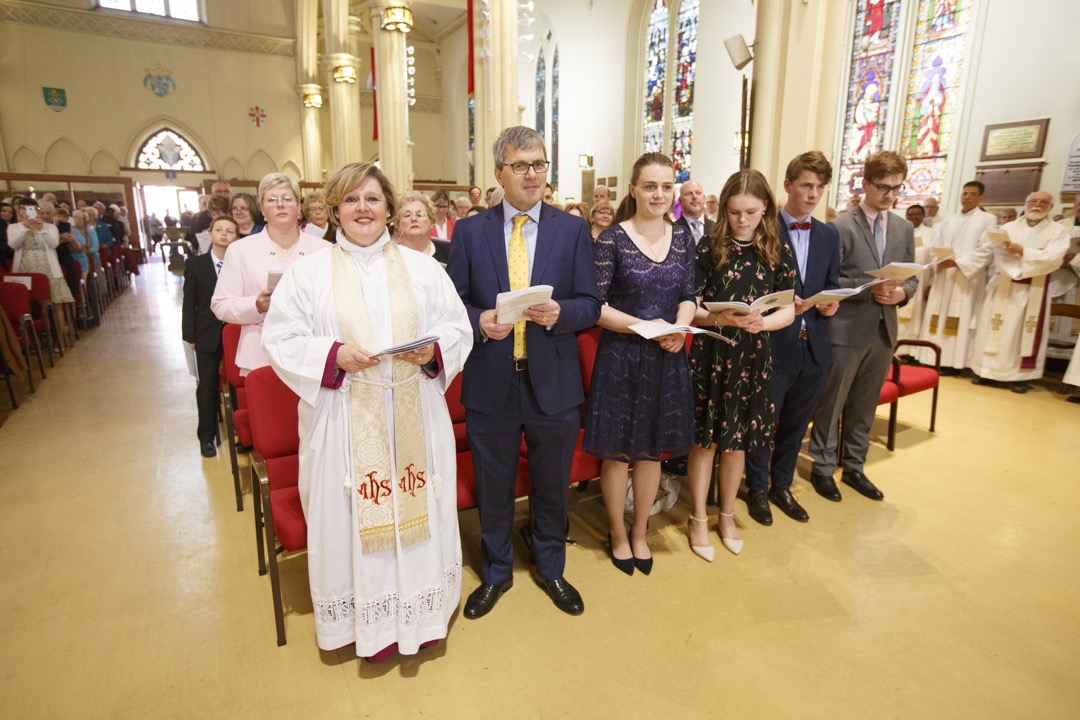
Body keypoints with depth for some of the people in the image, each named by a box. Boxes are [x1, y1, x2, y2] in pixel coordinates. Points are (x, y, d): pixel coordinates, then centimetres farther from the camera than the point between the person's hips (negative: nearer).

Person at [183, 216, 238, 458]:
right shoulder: (195, 264, 1)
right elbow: (189, 303, 2)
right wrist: (190, 336, -2)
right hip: (208, 336, 1)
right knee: (207, 387, 9)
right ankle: (207, 436, 23)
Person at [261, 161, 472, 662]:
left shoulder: (423, 268, 7)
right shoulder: (308, 272, 3)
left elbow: (458, 329, 5)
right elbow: (282, 341, -1)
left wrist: (433, 349, -15)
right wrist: (334, 354, -17)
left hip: (416, 417, 2)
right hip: (345, 421, -1)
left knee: (418, 508, 9)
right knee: (354, 518, 8)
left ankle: (421, 610, 31)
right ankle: (370, 620, 29)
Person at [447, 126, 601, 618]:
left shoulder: (573, 231, 2)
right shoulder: (468, 231, 2)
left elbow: (590, 305, 0)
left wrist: (559, 313, -21)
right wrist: (480, 320, -18)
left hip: (553, 383, 1)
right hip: (490, 383, 0)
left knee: (552, 485, 17)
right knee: (493, 488, 16)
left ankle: (551, 568, 43)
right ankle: (496, 572, 41)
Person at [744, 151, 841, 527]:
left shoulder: (829, 235, 11)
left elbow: (831, 285, 14)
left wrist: (832, 303, -7)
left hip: (814, 345, 6)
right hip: (773, 343, -5)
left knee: (796, 424, 17)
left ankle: (781, 486, 36)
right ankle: (757, 489, 28)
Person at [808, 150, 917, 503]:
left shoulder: (904, 229, 11)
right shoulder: (841, 227, -8)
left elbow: (912, 278, 12)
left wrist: (901, 292, -9)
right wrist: (869, 288, -22)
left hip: (884, 330, 6)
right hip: (846, 329, -6)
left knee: (864, 407, 16)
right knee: (831, 404, 6)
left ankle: (854, 467, 30)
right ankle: (822, 468, 21)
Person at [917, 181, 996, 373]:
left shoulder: (987, 219, 3)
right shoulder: (948, 221, 18)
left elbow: (986, 251, -7)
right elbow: (935, 246, 11)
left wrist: (957, 262, -18)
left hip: (966, 277, -5)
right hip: (942, 276, 5)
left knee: (959, 320, -7)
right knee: (937, 317, 2)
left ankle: (953, 363, -5)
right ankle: (932, 360, 5)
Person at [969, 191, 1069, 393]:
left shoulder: (1058, 231, 4)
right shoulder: (1008, 228, 8)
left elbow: (1052, 259, -11)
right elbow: (1000, 256, -5)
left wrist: (1022, 251, -20)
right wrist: (1019, 271, -20)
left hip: (1033, 291, -1)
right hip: (1003, 286, 1)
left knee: (1025, 331, 0)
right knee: (998, 329, 1)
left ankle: (1019, 376, 4)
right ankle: (988, 371, 6)